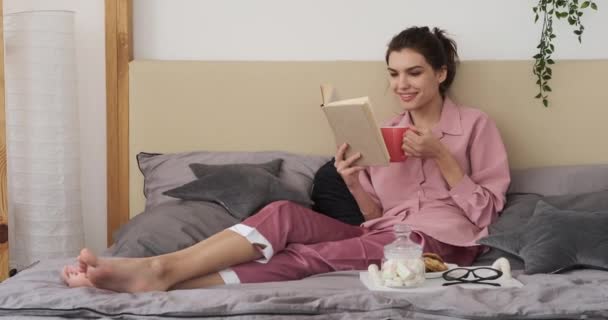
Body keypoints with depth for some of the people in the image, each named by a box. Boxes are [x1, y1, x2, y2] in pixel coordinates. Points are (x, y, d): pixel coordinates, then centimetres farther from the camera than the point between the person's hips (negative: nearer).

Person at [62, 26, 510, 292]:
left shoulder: (477, 125, 6)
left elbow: (484, 210, -1)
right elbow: (376, 213, 14)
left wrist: (440, 155, -11)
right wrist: (353, 182, -6)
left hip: (440, 240, -5)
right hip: (385, 233, 5)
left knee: (306, 257, -30)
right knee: (283, 214, -24)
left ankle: (164, 276, -45)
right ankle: (159, 267, -41)